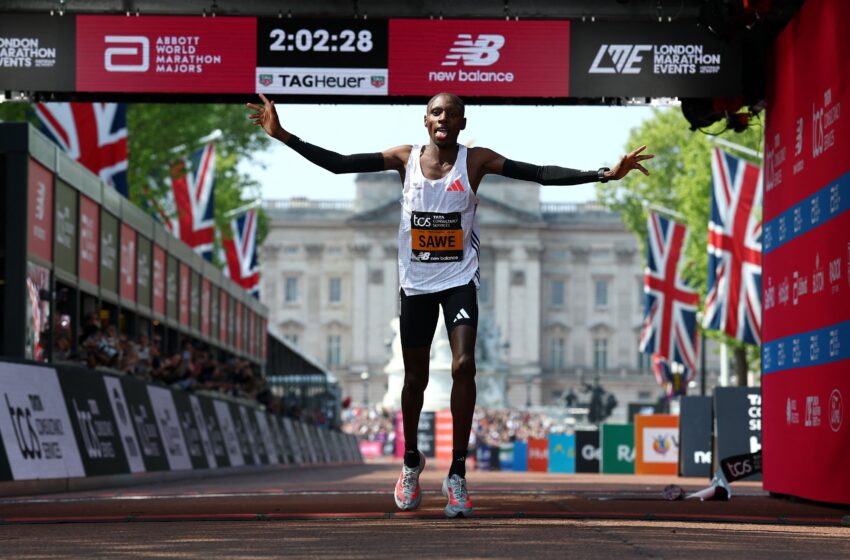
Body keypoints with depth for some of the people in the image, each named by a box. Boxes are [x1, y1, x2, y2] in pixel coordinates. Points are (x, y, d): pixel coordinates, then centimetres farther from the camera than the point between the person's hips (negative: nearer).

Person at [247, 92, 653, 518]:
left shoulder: (477, 161, -6)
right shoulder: (405, 158, -2)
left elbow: (539, 174, -13)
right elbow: (339, 164, -2)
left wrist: (603, 175, -23)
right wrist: (283, 136, -8)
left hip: (459, 280, -2)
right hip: (416, 282, 2)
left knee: (463, 366, -18)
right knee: (415, 377, 10)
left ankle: (457, 474, -11)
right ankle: (411, 462, 34)